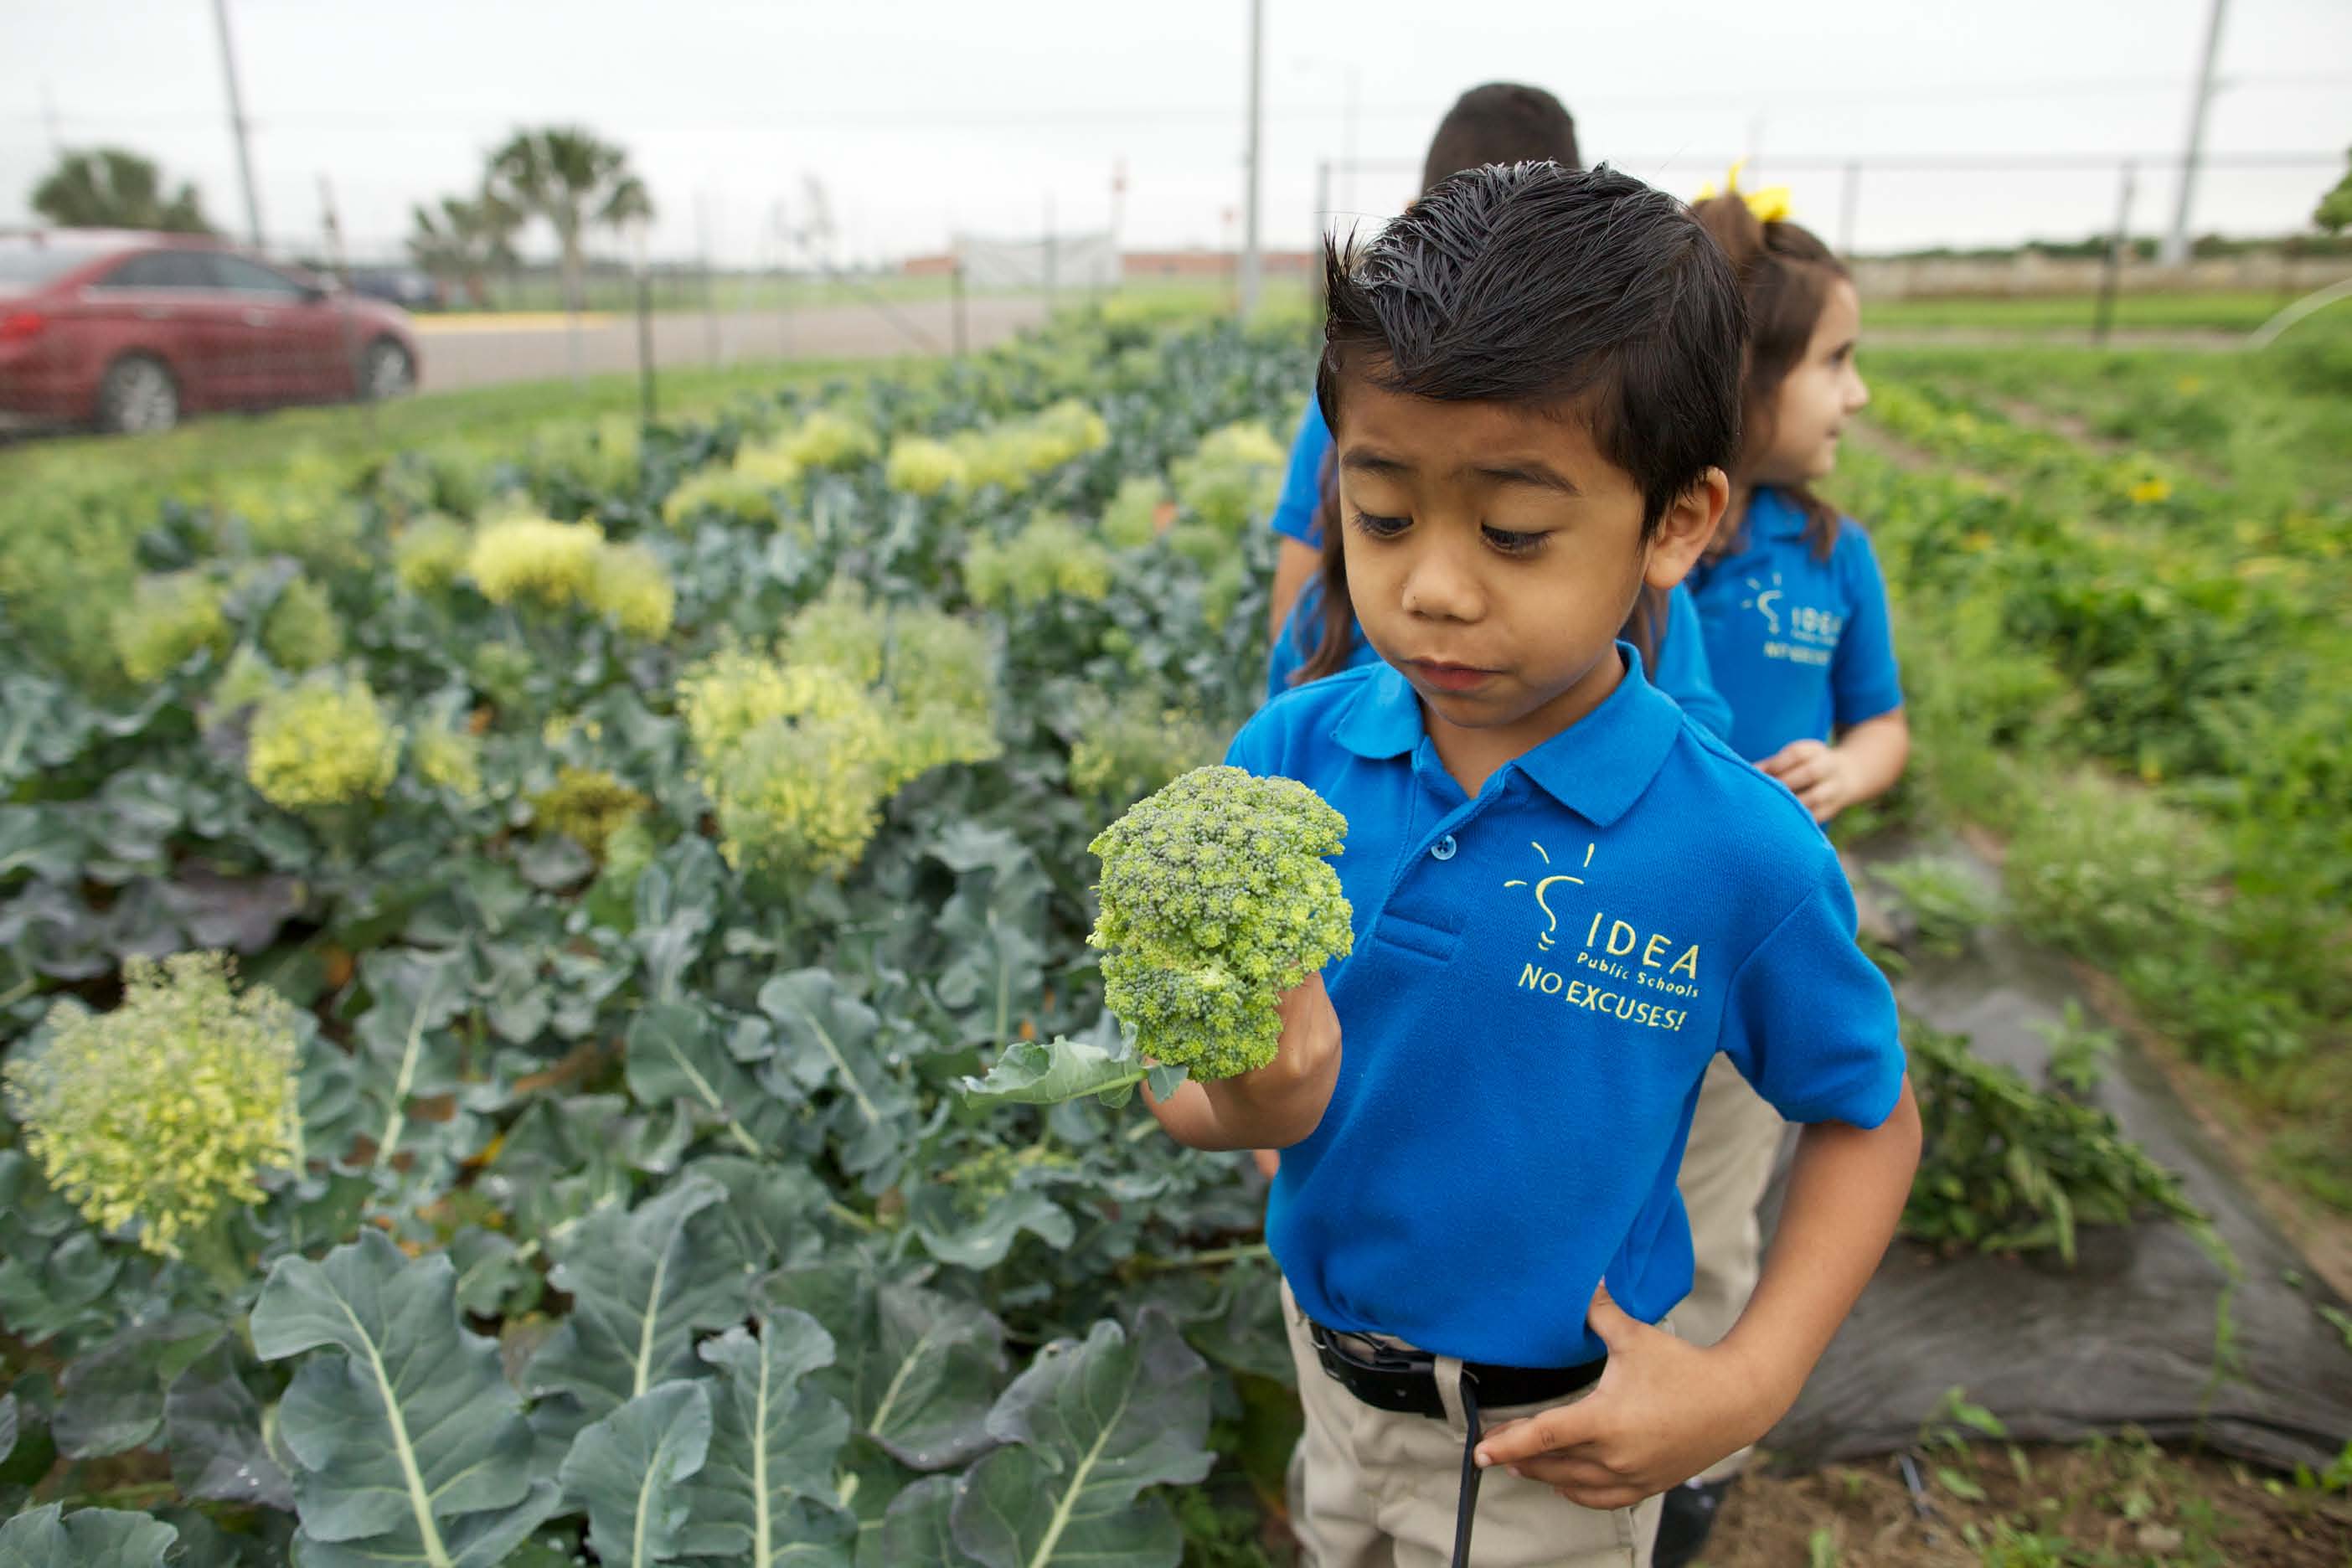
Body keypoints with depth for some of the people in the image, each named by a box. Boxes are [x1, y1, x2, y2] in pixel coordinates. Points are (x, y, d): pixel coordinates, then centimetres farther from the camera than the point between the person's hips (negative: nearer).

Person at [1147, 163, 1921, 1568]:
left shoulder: (1744, 854, -24)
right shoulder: (1288, 755, -17)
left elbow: (1870, 1117, -6)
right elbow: (1180, 1087, -12)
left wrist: (1752, 1383, -15)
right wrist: (1250, 1108, -34)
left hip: (1550, 1443, -3)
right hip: (1329, 1358, 3)